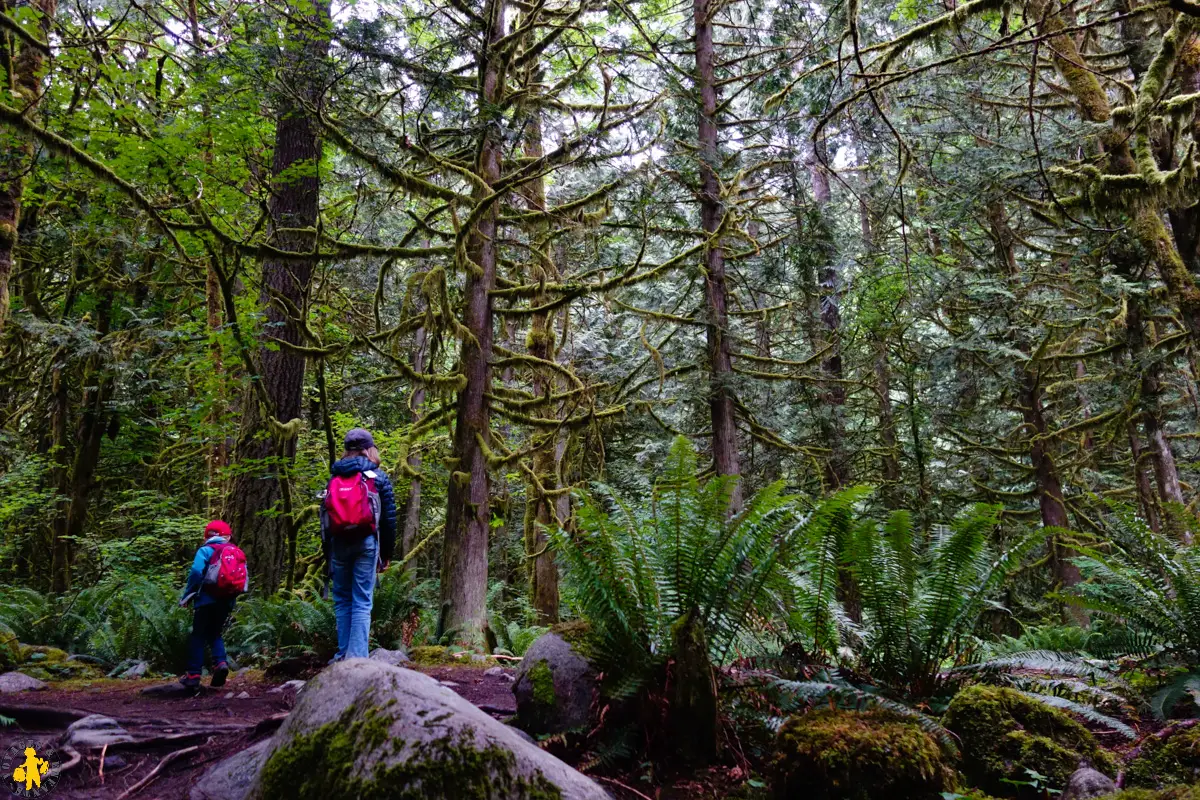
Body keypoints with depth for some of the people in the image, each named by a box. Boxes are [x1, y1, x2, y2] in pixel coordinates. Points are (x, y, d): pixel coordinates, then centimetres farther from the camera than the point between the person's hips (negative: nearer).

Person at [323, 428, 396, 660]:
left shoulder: (334, 477, 13)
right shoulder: (378, 477, 4)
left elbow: (325, 515, 14)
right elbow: (389, 518, 1)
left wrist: (329, 549, 19)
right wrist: (386, 554, 8)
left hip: (339, 543, 3)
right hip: (366, 542, -3)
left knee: (342, 600, 13)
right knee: (362, 602, -1)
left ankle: (343, 653, 11)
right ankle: (357, 655, -6)